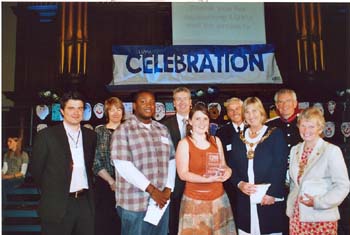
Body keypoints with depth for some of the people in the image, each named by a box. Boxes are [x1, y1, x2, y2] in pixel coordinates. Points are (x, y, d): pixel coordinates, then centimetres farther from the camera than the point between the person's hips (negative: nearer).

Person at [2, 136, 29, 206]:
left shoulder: (24, 155, 0)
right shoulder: (6, 154, 17)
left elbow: (23, 172, -5)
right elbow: (4, 168, 10)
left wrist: (11, 176, -15)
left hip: (18, 179, -4)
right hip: (7, 178, 4)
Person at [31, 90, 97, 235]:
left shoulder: (91, 135, 6)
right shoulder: (46, 135, -6)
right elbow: (36, 169, 0)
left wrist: (87, 189, 8)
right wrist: (51, 192, 7)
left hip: (85, 203, 4)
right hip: (57, 205, -3)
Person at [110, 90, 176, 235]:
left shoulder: (163, 130, 10)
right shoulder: (123, 130, -6)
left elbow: (171, 160, 8)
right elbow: (123, 166, -15)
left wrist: (168, 189, -4)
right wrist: (151, 190, -15)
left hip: (161, 200, 5)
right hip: (134, 203, -5)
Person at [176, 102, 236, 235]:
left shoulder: (216, 141, 6)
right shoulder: (184, 143, -8)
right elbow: (183, 174, -14)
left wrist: (227, 171, -8)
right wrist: (209, 179, -23)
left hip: (218, 198, 4)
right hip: (194, 200, -4)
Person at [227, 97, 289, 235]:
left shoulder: (275, 134, 1)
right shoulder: (238, 139, 11)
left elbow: (280, 167, -6)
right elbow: (232, 166, 10)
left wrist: (273, 193, -14)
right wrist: (240, 184, -7)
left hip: (269, 199, -3)